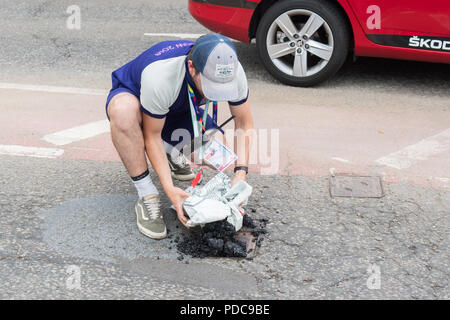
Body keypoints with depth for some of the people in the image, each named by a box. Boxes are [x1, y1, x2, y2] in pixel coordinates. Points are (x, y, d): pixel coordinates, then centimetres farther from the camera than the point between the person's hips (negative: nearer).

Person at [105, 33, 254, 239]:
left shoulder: (232, 71, -28)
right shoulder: (160, 76, -42)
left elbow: (244, 123, -14)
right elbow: (152, 136, -29)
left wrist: (241, 172, -26)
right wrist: (169, 189, -38)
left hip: (179, 109, 4)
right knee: (124, 110, -42)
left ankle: (171, 152, 18)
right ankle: (147, 197, -27)